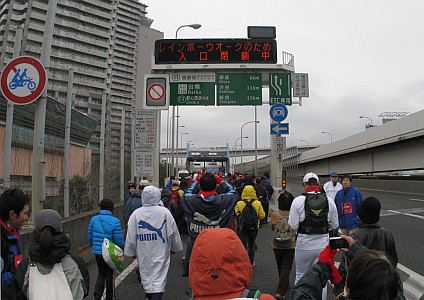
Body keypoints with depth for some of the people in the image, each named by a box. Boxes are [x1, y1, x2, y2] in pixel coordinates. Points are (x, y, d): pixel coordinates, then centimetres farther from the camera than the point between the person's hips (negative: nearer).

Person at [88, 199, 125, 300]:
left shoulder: (94, 219, -3)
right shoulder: (115, 221, -17)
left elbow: (90, 237, 3)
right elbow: (118, 240, -16)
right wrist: (122, 248, 5)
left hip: (97, 251, 4)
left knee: (101, 272, 20)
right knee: (109, 273, 13)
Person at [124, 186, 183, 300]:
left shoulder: (136, 214, -5)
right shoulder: (165, 212, -8)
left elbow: (131, 236, -1)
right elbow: (173, 233, -1)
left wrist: (131, 252, 13)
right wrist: (174, 248, 14)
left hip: (143, 255, 2)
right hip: (160, 254, -2)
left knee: (146, 278, 20)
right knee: (159, 279, 1)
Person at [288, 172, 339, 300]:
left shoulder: (298, 200, -11)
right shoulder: (329, 201, -2)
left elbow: (293, 225, -11)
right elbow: (334, 225, 5)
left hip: (304, 244, -2)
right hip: (323, 244, 2)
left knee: (301, 275, 16)